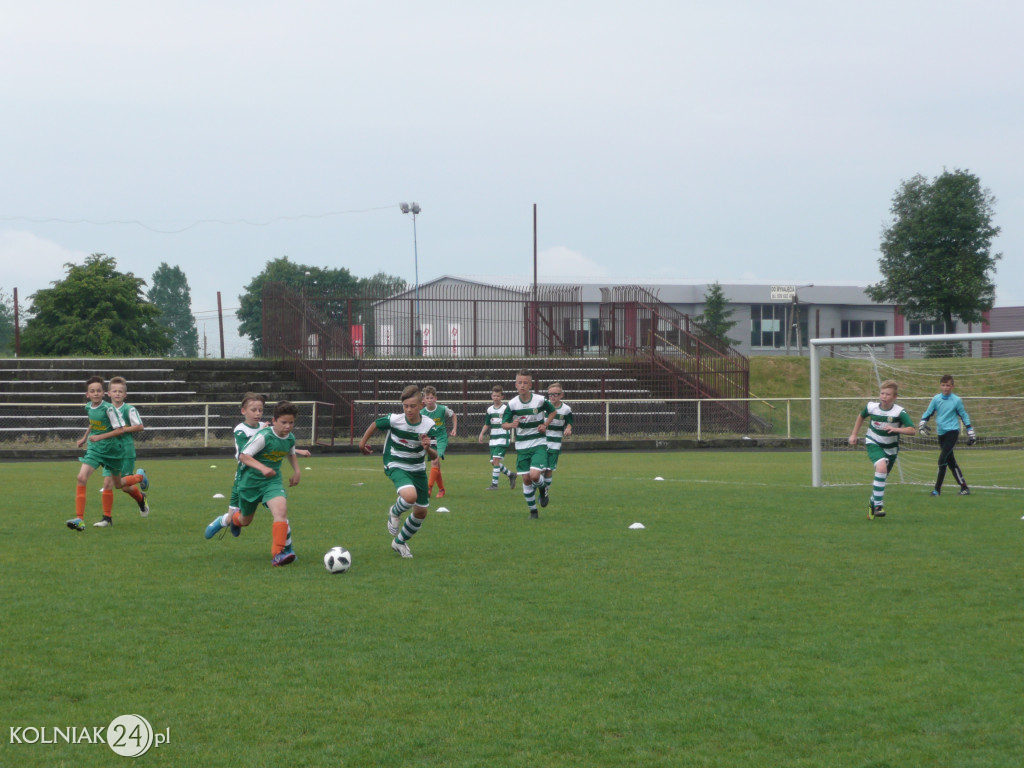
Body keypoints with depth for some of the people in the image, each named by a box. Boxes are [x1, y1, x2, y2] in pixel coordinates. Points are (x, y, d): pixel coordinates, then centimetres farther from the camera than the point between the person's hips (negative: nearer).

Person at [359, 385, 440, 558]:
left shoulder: (429, 426, -15)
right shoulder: (394, 420, -20)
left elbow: (434, 457, -15)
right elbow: (375, 425, 1)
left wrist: (428, 448, -37)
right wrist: (363, 442, 12)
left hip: (418, 469, 4)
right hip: (396, 466, -4)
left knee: (421, 512, 11)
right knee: (410, 496, -33)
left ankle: (400, 542, 36)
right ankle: (395, 513, 4)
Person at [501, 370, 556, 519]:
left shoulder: (540, 400, -8)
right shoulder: (512, 404, -6)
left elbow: (552, 411, 12)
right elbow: (503, 424, -2)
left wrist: (545, 425, -4)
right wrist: (511, 425, -25)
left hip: (539, 444, -2)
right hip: (522, 446, 2)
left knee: (534, 475, -19)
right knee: (526, 479, 1)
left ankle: (542, 490, 17)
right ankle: (533, 511, 18)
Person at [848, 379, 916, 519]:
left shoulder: (899, 412, -20)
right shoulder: (871, 407, -12)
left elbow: (912, 430, -28)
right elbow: (861, 416, 12)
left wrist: (895, 429, -42)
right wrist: (854, 434, 13)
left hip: (890, 448, 1)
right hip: (873, 444, -1)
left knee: (882, 477, 12)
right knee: (881, 467, -28)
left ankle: (873, 501, 42)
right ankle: (878, 505, -25)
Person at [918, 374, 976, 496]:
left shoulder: (956, 400, -4)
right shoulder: (936, 399, 4)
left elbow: (964, 416, 5)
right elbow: (928, 413, 14)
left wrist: (970, 432, 6)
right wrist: (922, 424, -2)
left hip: (952, 432, -5)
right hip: (941, 434, 5)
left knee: (942, 459, -15)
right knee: (951, 462, 8)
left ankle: (937, 488, -10)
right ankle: (964, 487, 16)